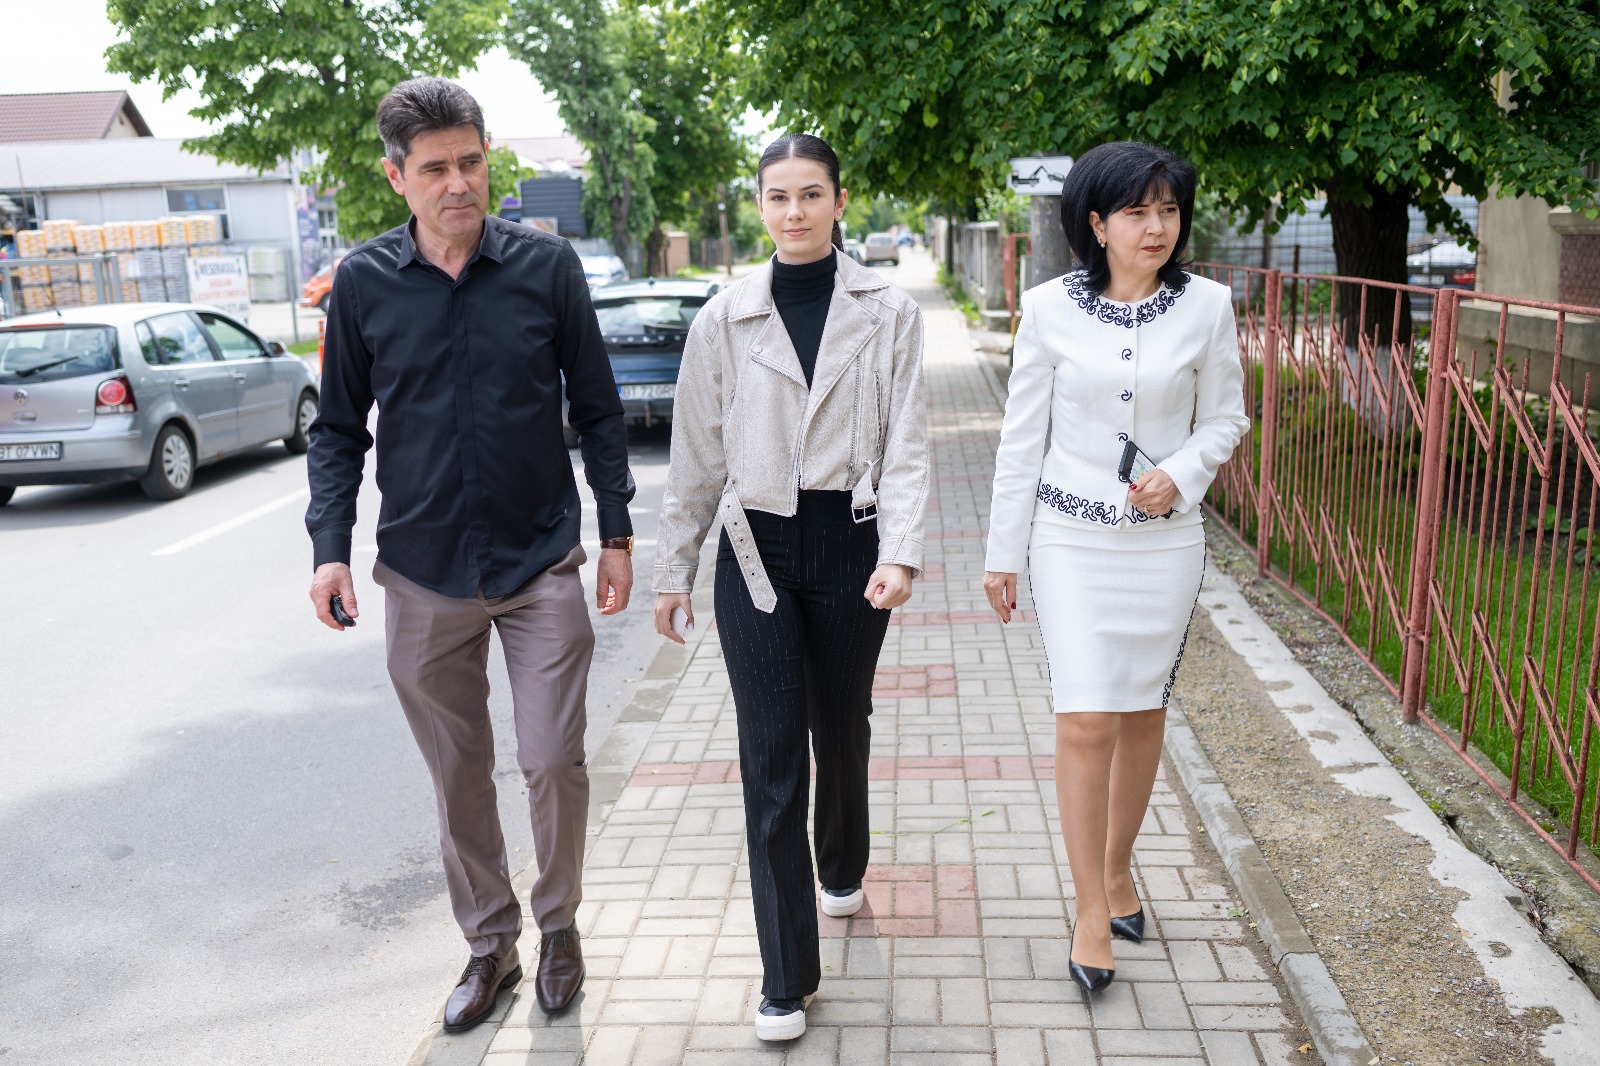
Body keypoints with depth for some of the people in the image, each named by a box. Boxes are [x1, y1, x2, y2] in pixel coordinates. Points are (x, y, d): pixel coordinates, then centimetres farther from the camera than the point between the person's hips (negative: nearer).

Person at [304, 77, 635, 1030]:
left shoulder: (547, 265, -3)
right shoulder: (364, 282, 0)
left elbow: (598, 408, 3)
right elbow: (340, 429, 7)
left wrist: (616, 533, 2)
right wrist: (331, 547, -4)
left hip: (542, 562, -1)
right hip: (423, 575, 2)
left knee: (554, 762, 1)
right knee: (459, 777, 11)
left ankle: (558, 923, 27)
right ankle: (490, 943, 31)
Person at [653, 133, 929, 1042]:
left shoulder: (889, 314, 0)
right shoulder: (725, 319, 3)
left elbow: (906, 444, -5)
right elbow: (697, 456, 6)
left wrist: (901, 553, -18)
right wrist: (675, 571, 8)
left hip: (850, 544, 0)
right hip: (757, 551, 0)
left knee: (842, 727, 16)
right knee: (772, 755, -1)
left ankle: (843, 869, 47)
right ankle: (788, 976, 8)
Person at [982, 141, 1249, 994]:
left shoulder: (1206, 306, -3)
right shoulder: (1050, 308, -6)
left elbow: (1225, 418, 8)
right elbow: (1021, 436, 0)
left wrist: (1182, 474, -13)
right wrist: (1002, 553, 2)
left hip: (1164, 537, 2)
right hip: (1071, 538, -2)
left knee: (1143, 713, 13)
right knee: (1085, 722, -6)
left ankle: (1118, 870, 35)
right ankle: (1092, 908, 11)